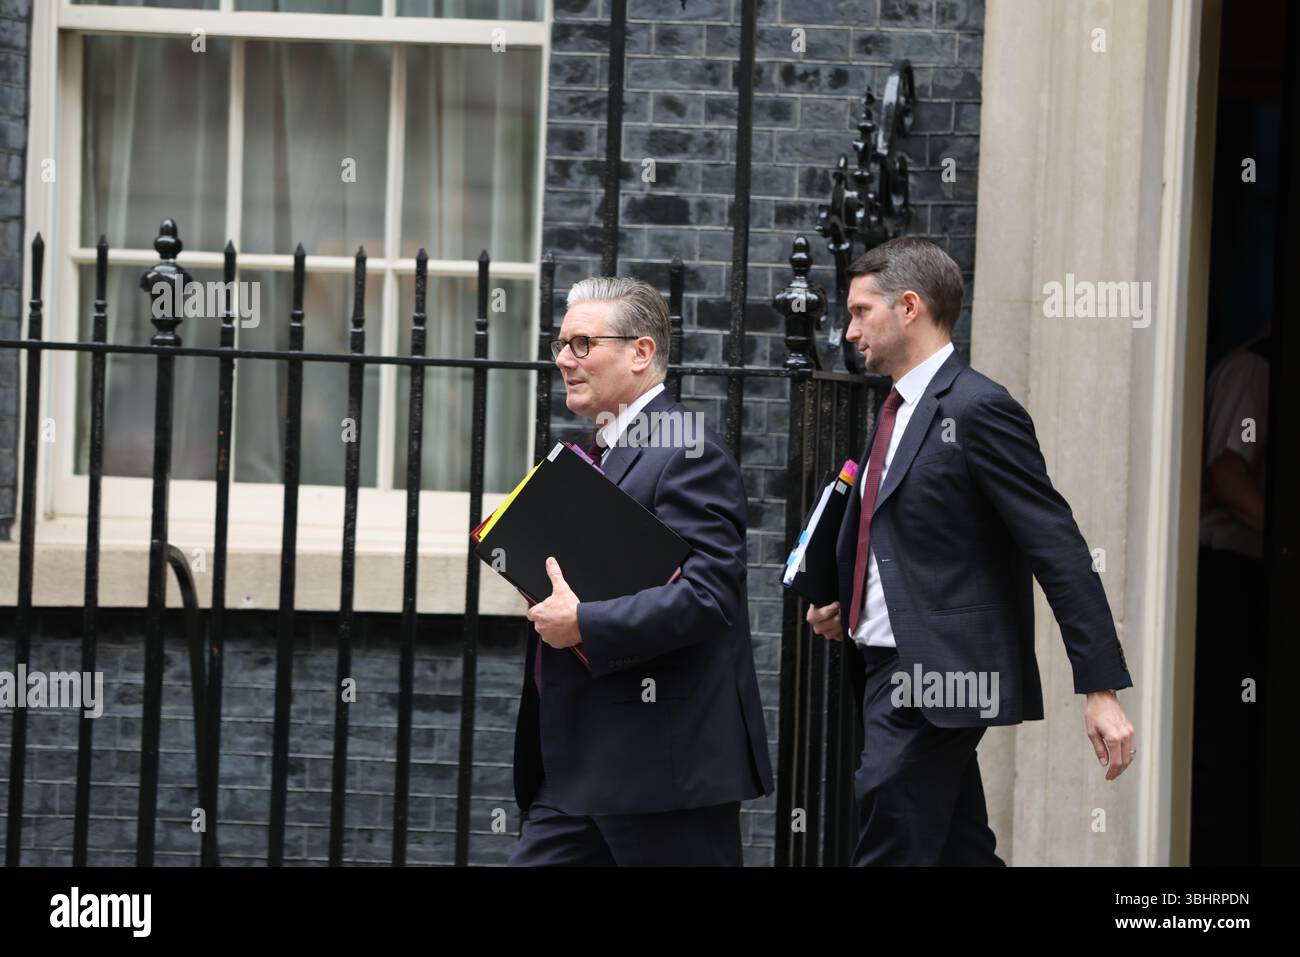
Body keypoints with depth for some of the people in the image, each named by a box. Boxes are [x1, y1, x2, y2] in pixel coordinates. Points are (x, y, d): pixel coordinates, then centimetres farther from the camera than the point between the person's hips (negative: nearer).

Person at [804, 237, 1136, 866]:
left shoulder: (978, 409, -14)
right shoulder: (902, 412, 16)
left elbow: (1060, 552, -17)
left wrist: (1102, 690, -21)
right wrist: (842, 609, 10)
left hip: (939, 680, -10)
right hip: (891, 672, 10)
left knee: (888, 851, -11)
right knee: (961, 854, 13)